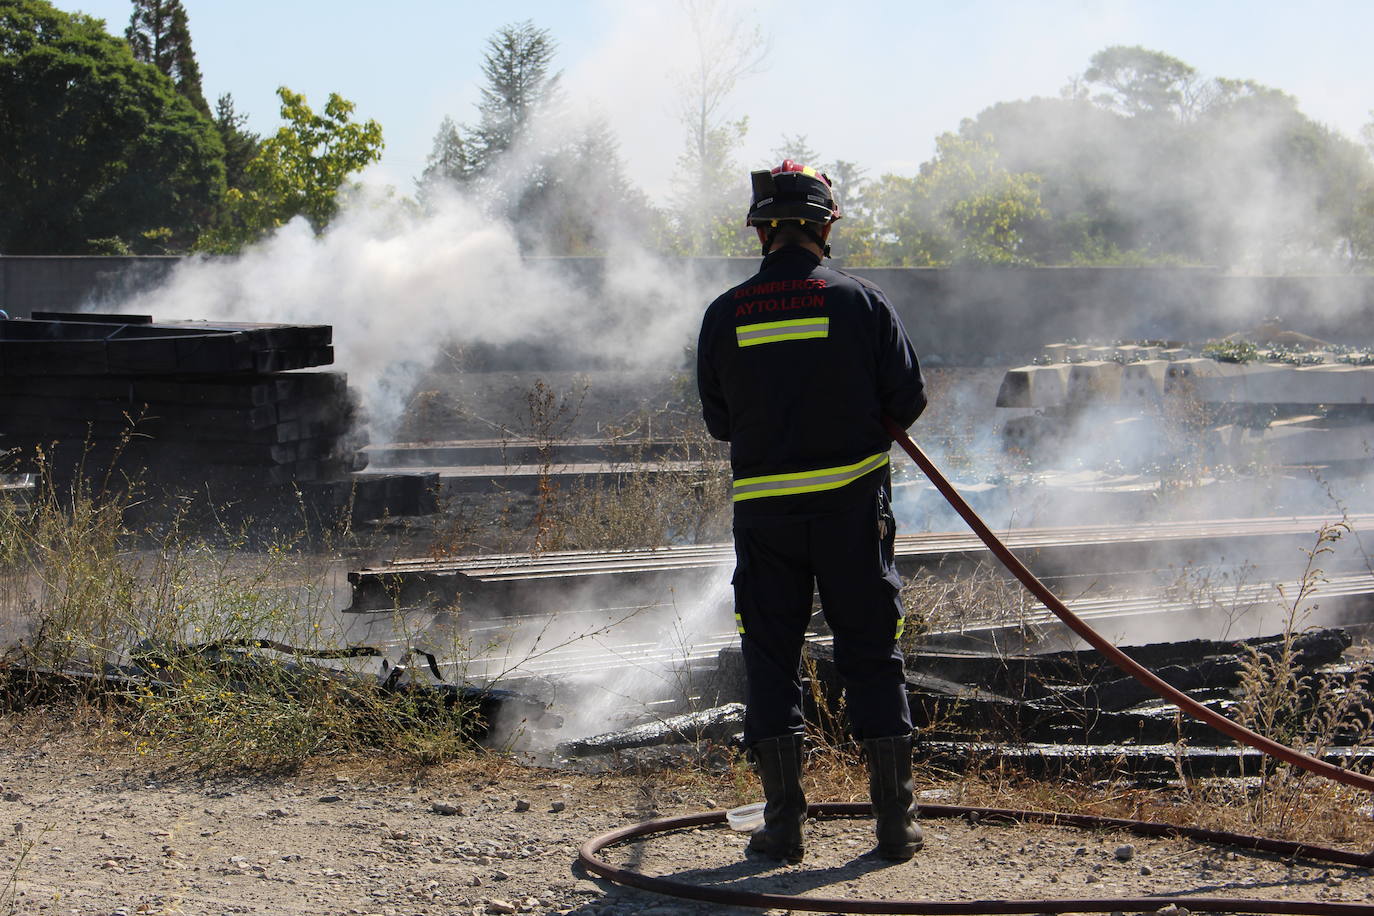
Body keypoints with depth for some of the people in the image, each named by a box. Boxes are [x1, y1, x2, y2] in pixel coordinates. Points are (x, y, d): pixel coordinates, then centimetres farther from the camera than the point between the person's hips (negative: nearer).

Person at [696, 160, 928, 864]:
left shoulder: (725, 314, -1)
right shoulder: (860, 301, -4)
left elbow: (717, 419, 7)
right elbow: (907, 399, -2)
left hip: (763, 508, 1)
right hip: (853, 501, -1)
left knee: (770, 661, 8)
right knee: (873, 657, 7)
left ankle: (783, 823, 6)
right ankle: (895, 823, 7)